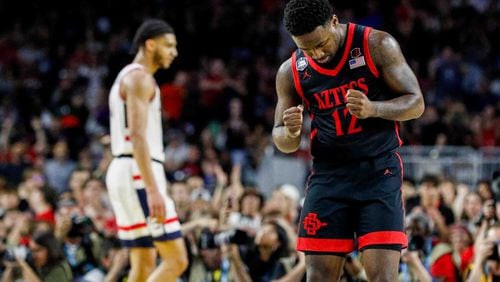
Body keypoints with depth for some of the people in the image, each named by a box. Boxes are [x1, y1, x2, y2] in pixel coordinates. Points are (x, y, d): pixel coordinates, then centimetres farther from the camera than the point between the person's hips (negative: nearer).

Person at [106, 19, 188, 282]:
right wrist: (153, 190, -26)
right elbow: (138, 136, -20)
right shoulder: (139, 77, -10)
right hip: (139, 174, -11)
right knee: (176, 259, -11)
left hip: (124, 173, 11)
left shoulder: (127, 77, 23)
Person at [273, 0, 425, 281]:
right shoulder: (291, 72, 2)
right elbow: (283, 141, 10)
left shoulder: (377, 45, -7)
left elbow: (416, 103, -5)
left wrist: (372, 109, -25)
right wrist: (290, 132, -16)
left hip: (379, 172, -3)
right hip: (328, 176, 3)